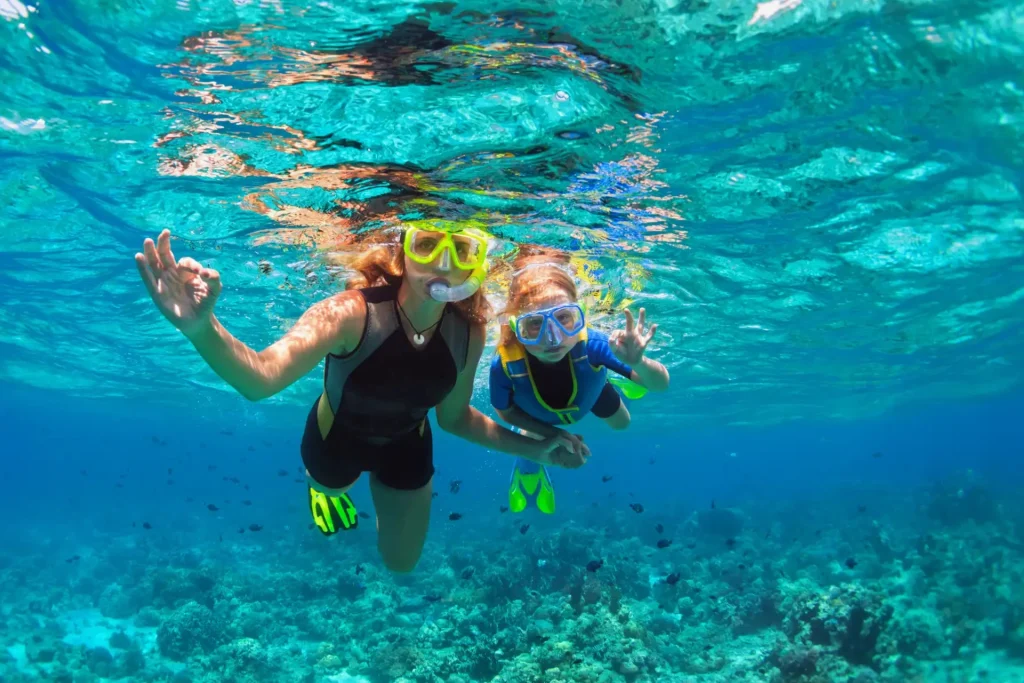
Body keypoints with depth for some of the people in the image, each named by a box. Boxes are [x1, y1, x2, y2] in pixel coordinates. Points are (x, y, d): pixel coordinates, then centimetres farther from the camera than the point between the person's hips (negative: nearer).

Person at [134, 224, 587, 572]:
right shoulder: (351, 313, -40)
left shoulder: (468, 333, -26)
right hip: (337, 438, -2)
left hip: (406, 447, 3)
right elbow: (260, 379, -56)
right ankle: (324, 487, 67)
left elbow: (454, 417, -8)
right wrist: (203, 330, -76)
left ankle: (383, 492, 51)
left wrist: (533, 449, -12)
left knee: (401, 563, 23)